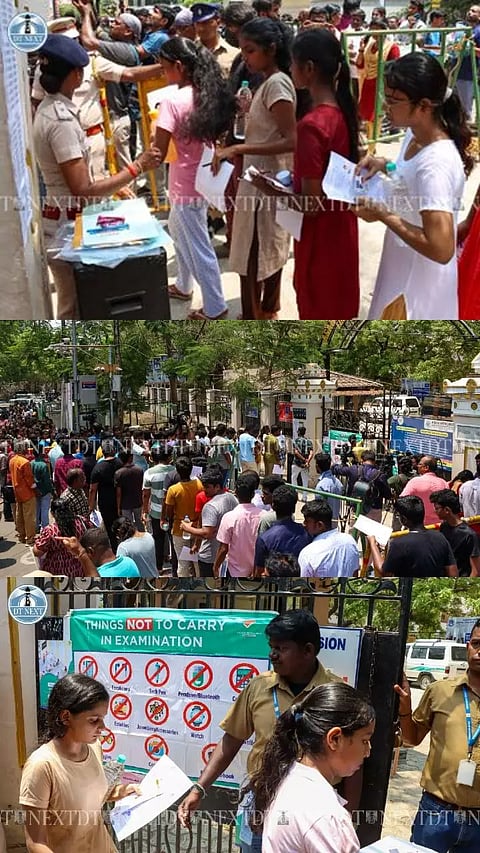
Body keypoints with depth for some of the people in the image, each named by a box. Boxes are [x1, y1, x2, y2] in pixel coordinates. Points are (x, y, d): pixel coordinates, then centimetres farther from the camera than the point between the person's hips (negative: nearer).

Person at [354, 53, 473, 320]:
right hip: (403, 270, 9)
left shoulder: (436, 163, -32)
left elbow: (441, 249, -35)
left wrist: (383, 215, -26)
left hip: (420, 282, -9)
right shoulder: (415, 135, -4)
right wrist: (386, 166, -1)